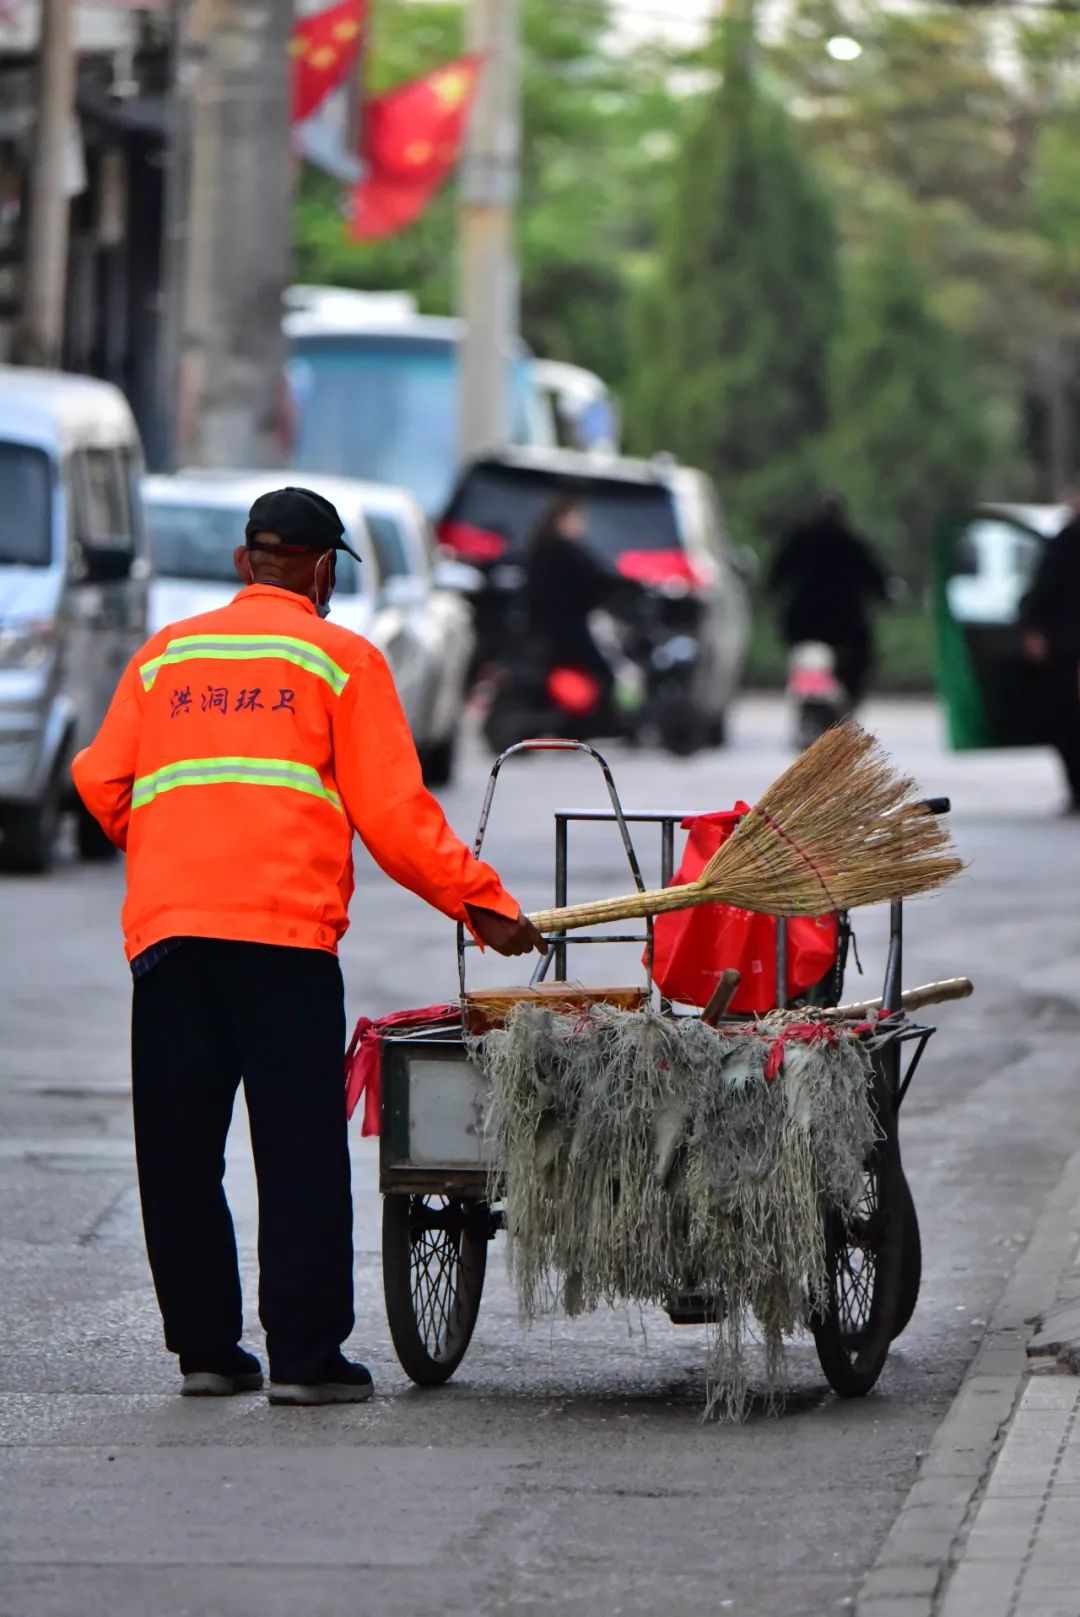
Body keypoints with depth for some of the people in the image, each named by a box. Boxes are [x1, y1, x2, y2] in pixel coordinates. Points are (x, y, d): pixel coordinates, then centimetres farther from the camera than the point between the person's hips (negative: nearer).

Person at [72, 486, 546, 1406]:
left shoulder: (165, 655, 18)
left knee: (178, 1153, 9)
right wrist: (483, 903, 7)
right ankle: (304, 1356, -6)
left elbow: (101, 783, 13)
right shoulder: (339, 658, 7)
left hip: (164, 924, 4)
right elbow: (393, 812, 1)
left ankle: (205, 1348, 13)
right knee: (300, 1150, -2)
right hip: (285, 929, -4)